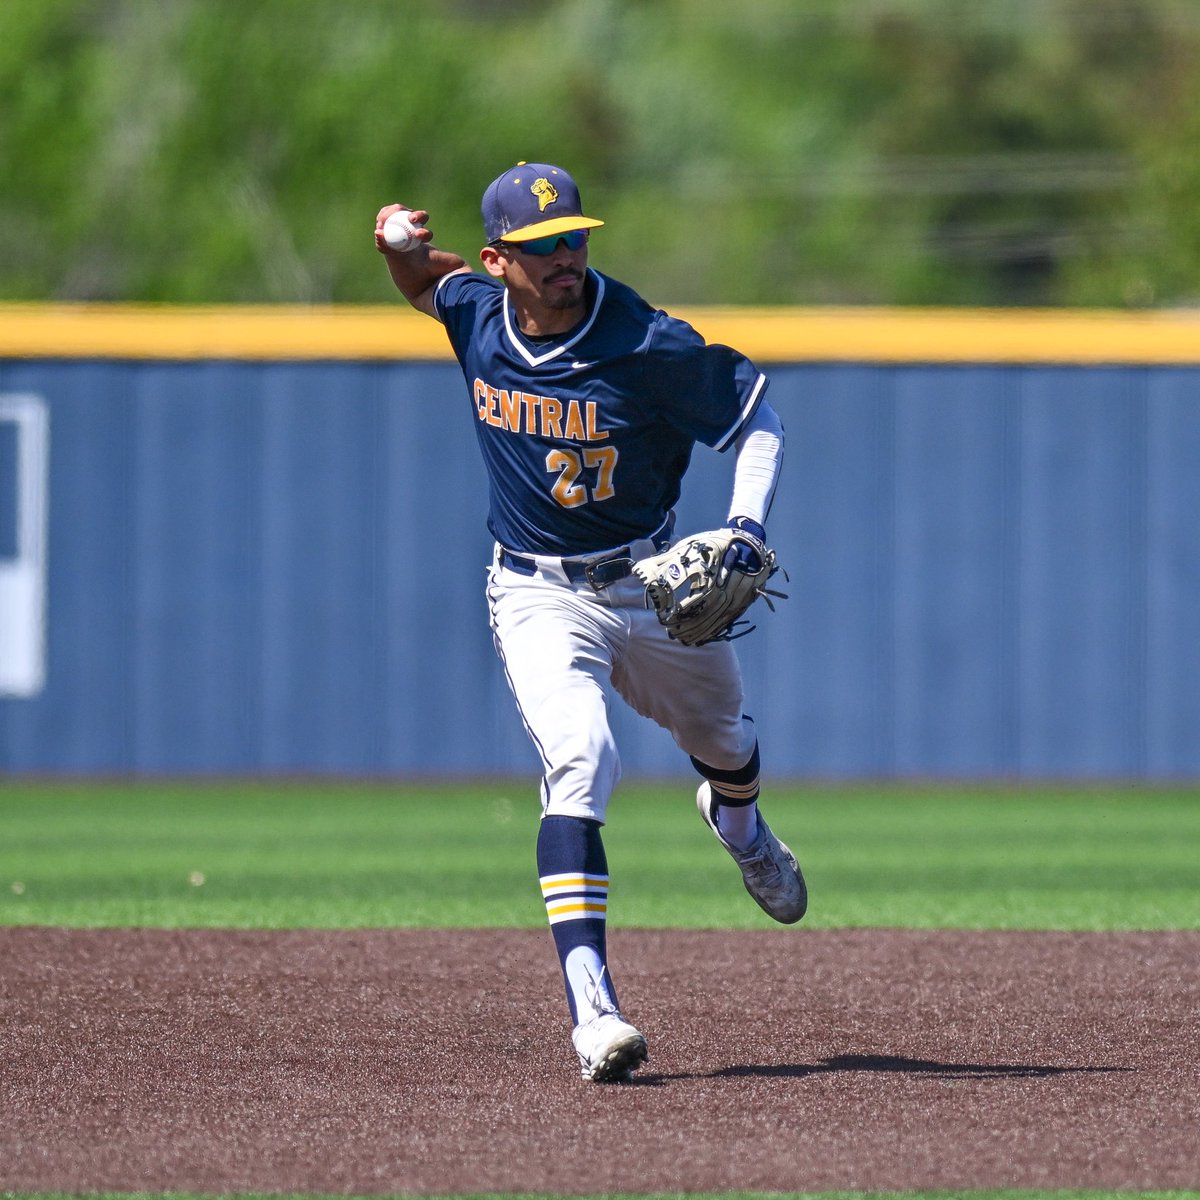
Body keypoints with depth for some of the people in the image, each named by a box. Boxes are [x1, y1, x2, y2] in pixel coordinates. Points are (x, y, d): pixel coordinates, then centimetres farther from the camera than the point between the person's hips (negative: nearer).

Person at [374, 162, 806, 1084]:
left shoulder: (649, 346, -21)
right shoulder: (476, 310, -10)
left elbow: (758, 419, -11)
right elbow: (428, 283, 14)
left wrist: (745, 527, -27)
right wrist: (401, 248, -9)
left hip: (654, 583, 0)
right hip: (539, 595, 0)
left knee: (720, 738, 24)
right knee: (578, 759, -25)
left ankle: (740, 825, 66)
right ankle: (592, 1010, -35)